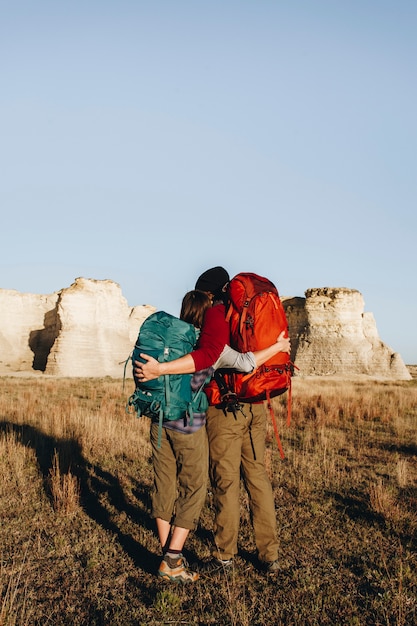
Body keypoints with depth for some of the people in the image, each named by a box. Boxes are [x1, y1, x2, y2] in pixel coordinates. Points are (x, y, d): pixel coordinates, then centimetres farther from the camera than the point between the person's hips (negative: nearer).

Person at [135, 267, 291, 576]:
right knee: (258, 477, 12)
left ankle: (225, 556, 14)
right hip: (256, 408, 7)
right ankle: (270, 555, 18)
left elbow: (208, 355, -26)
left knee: (226, 481, 3)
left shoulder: (217, 313, -10)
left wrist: (160, 369, -30)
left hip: (226, 408, -7)